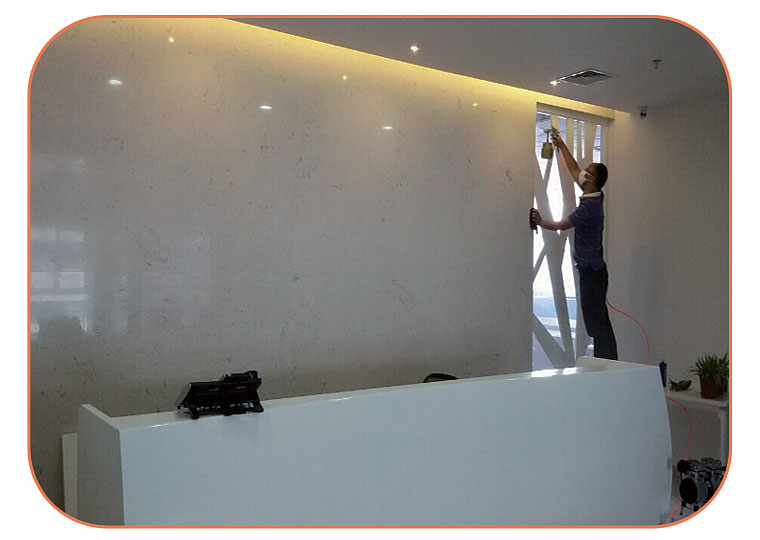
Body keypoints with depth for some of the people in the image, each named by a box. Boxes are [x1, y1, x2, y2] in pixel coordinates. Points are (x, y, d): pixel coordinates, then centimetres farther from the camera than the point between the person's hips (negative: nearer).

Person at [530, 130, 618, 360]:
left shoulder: (588, 207, -20)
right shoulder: (594, 196, 7)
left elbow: (560, 225, -10)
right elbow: (574, 171, 20)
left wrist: (540, 222, 8)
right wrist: (561, 146, 27)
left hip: (591, 270, -10)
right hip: (593, 268, 10)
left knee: (596, 323, -6)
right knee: (600, 321, 13)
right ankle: (609, 364, 20)